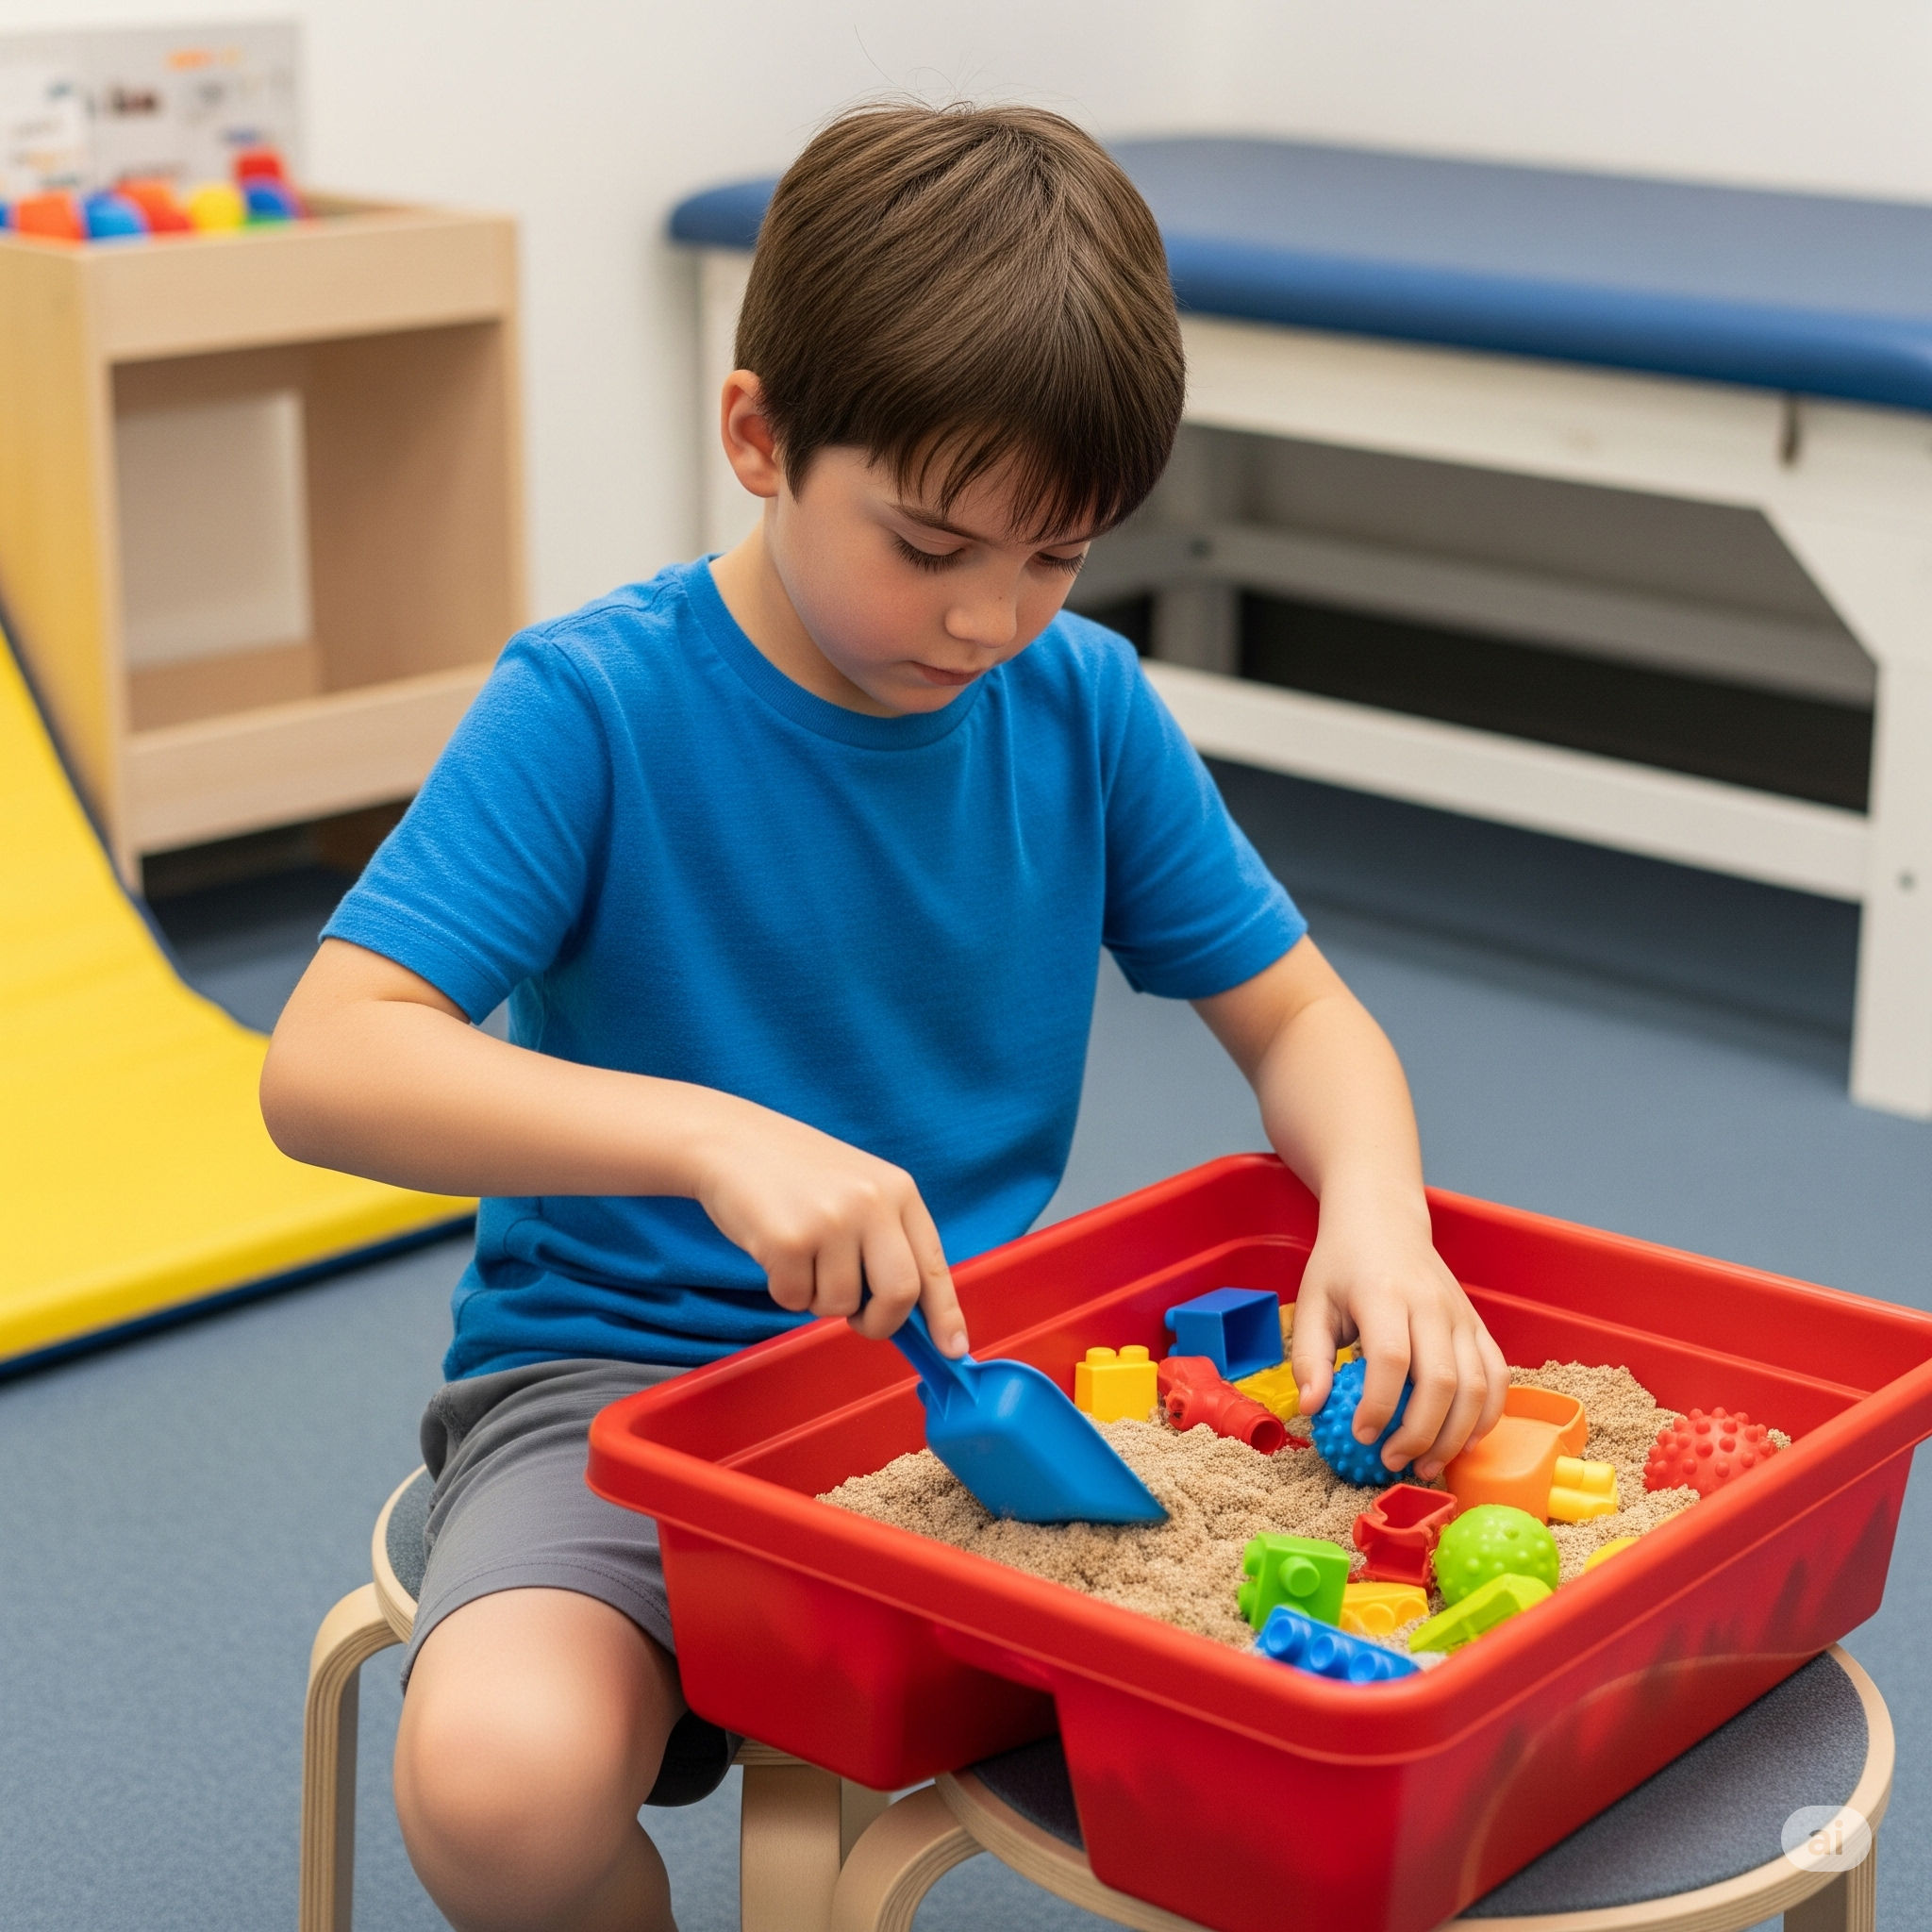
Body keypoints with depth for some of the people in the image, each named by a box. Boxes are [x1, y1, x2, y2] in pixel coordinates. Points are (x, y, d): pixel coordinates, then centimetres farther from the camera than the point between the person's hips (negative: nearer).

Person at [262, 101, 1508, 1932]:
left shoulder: (1084, 704, 0)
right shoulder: (598, 703, -13)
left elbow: (1294, 1016, 7)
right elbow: (323, 1064, -21)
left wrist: (1377, 1213, -16)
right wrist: (713, 1134, -36)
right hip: (621, 1371, -3)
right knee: (500, 1781, -33)